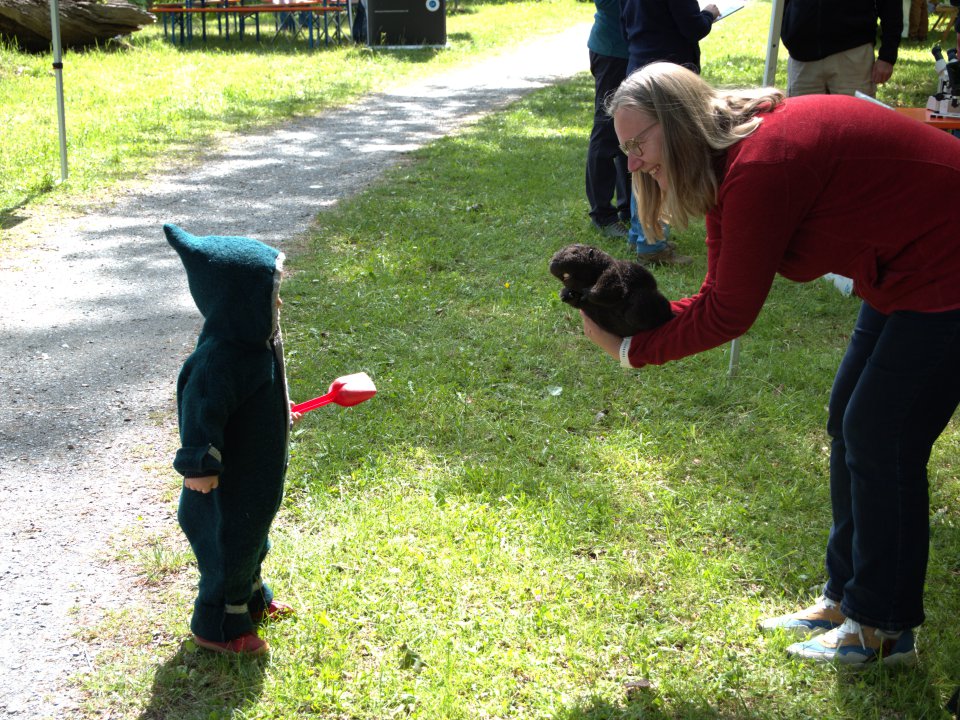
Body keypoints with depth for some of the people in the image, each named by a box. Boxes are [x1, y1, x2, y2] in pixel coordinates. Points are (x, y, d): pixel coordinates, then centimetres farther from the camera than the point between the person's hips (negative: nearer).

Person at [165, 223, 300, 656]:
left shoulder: (254, 340, -2)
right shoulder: (219, 360, -34)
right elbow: (200, 413, -32)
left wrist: (280, 411, 27)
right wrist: (200, 465, -29)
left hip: (258, 474, 10)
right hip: (229, 481, -10)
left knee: (251, 538, 28)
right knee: (229, 547, 8)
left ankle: (251, 599, 50)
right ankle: (218, 628, 27)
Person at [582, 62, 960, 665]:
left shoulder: (760, 168, -28)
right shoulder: (730, 159, 4)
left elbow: (729, 315, -21)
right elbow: (719, 300, 3)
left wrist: (631, 348, -13)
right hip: (906, 272, 10)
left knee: (880, 442, -4)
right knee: (849, 426, 14)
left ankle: (883, 627, 13)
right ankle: (845, 598, 29)